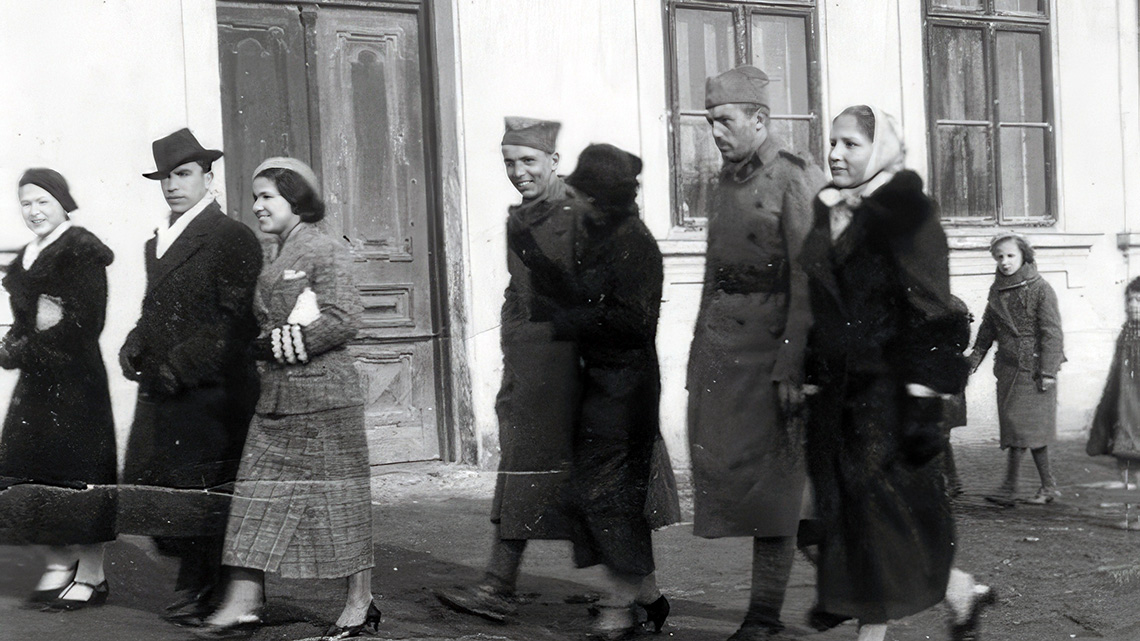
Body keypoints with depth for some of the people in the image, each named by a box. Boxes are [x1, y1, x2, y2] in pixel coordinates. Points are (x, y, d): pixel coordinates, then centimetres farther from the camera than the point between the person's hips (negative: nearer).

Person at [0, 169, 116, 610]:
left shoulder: (82, 250, -8)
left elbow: (87, 319, -16)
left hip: (75, 376, -8)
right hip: (37, 379, 8)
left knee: (78, 470, -5)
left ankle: (91, 575, 3)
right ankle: (58, 566, 17)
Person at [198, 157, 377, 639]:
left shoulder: (325, 252, -9)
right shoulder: (277, 260, 16)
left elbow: (345, 319, -18)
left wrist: (285, 342, -14)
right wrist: (265, 345, -1)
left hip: (323, 393, -8)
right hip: (277, 395, 8)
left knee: (339, 491, 0)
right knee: (259, 491, 3)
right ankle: (244, 601, 5)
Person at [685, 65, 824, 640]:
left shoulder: (795, 180, -9)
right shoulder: (726, 182, 16)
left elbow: (808, 283, -14)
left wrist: (791, 367, -19)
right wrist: (699, 352, 13)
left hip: (768, 347, -8)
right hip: (720, 345, 8)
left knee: (767, 479, -1)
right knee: (718, 462, 4)